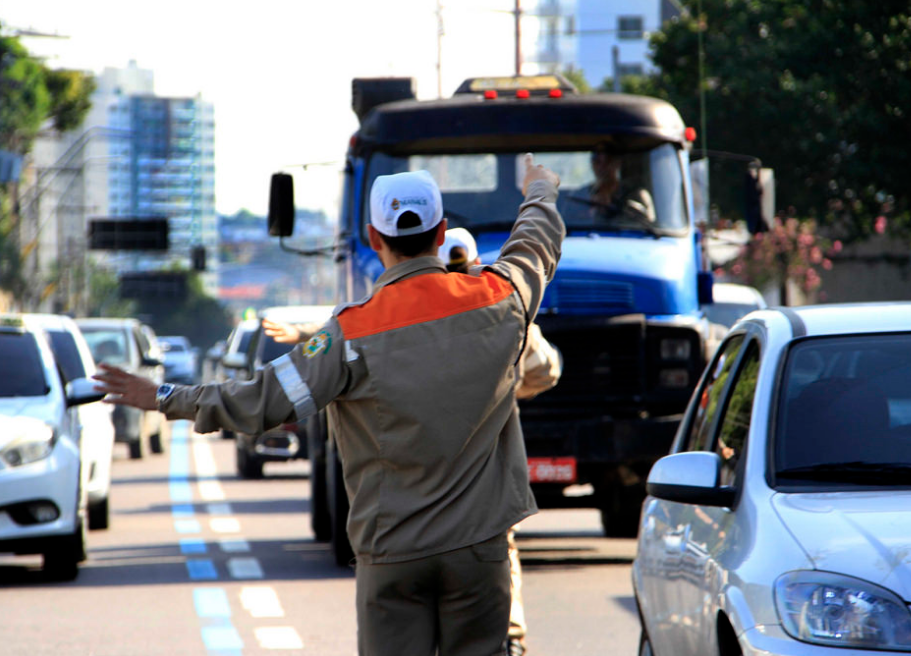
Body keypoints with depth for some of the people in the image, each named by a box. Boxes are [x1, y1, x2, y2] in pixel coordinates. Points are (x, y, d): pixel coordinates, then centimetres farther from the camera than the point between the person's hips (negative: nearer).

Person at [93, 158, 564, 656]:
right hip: (477, 544, 2)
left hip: (391, 549, -2)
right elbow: (538, 247, 22)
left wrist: (166, 399, 0)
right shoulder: (498, 300, -2)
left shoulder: (353, 332, -12)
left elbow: (267, 400, -12)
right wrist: (541, 193, 45)